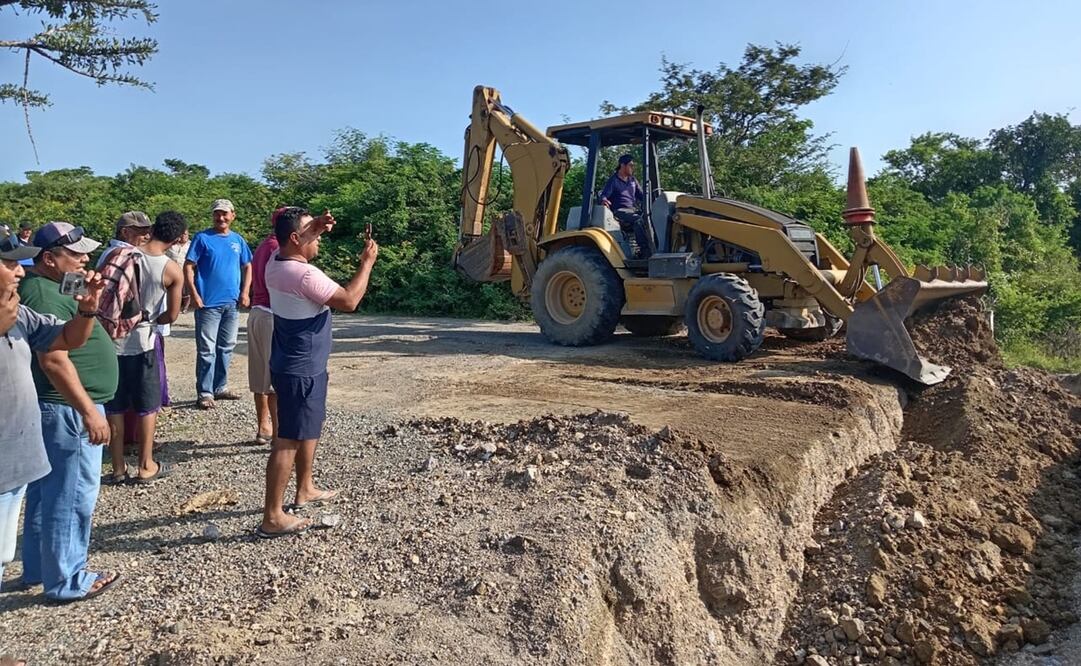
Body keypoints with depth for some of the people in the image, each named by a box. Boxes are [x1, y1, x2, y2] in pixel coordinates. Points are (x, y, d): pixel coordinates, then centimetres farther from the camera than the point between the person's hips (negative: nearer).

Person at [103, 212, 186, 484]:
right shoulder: (172, 271, -12)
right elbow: (171, 315, -6)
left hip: (111, 337, 3)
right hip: (141, 341, -3)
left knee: (113, 406, 12)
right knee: (147, 406, 11)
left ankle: (119, 467, 19)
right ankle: (146, 467, 16)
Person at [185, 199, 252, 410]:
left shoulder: (238, 240, 9)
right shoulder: (202, 238, -3)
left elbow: (247, 267, 15)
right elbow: (188, 267, -6)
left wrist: (244, 292, 2)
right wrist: (194, 295, -14)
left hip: (231, 303, 5)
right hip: (208, 303, -5)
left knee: (226, 348, 13)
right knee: (207, 350, -3)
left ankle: (220, 387, 24)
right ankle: (205, 393, 3)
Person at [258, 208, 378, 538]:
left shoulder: (276, 263, 4)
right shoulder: (304, 275, -25)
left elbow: (295, 241, 27)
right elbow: (349, 301, -22)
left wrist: (316, 226, 9)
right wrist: (367, 262, -13)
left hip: (292, 365, 10)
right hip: (303, 371, -10)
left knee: (309, 429, 24)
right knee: (289, 440, -4)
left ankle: (305, 489, 38)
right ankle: (272, 517, 2)